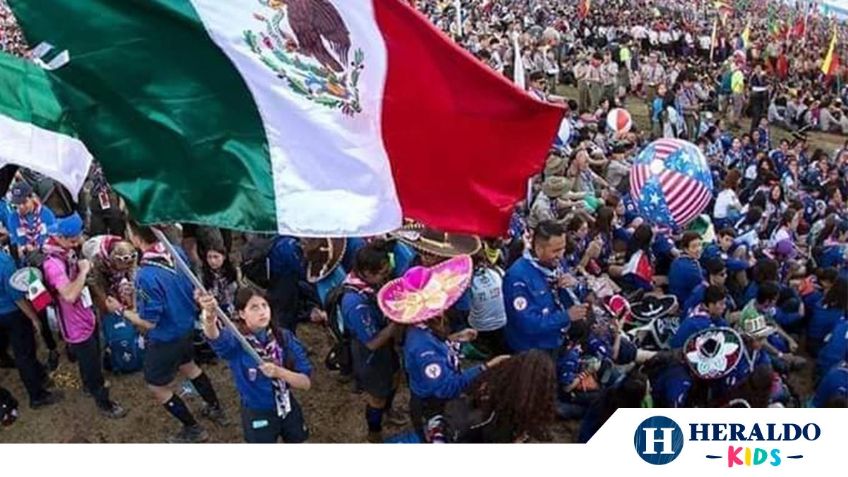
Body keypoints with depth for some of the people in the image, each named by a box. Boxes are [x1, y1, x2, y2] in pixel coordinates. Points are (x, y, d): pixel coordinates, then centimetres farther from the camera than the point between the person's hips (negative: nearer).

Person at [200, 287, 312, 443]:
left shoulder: (285, 337, -12)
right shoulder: (235, 339, -19)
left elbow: (306, 382, -13)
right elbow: (217, 338, -45)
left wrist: (279, 372, -32)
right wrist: (209, 316, -67)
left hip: (288, 409, 3)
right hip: (257, 415, -2)